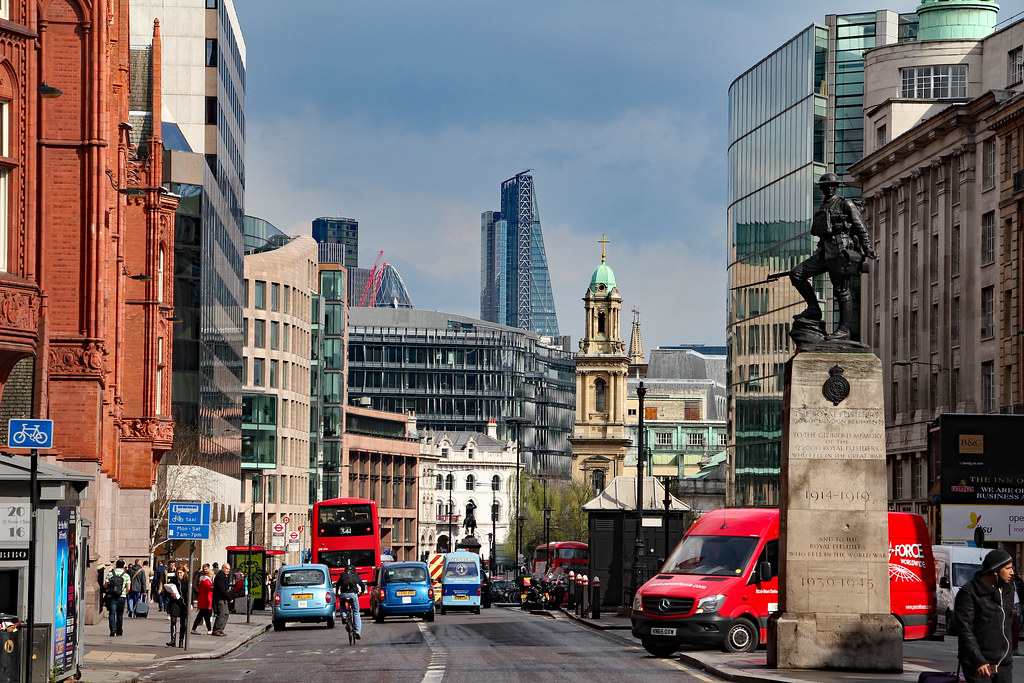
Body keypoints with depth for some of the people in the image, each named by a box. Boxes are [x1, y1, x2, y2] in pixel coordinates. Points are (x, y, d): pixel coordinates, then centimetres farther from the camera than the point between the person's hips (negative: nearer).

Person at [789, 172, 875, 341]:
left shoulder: (846, 205, 0)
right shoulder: (822, 209, 22)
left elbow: (861, 228, -4)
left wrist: (867, 248, -12)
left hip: (842, 252, -8)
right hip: (825, 254, 8)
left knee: (841, 290, -8)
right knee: (796, 274, -1)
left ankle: (844, 330, -5)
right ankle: (813, 309, 1)